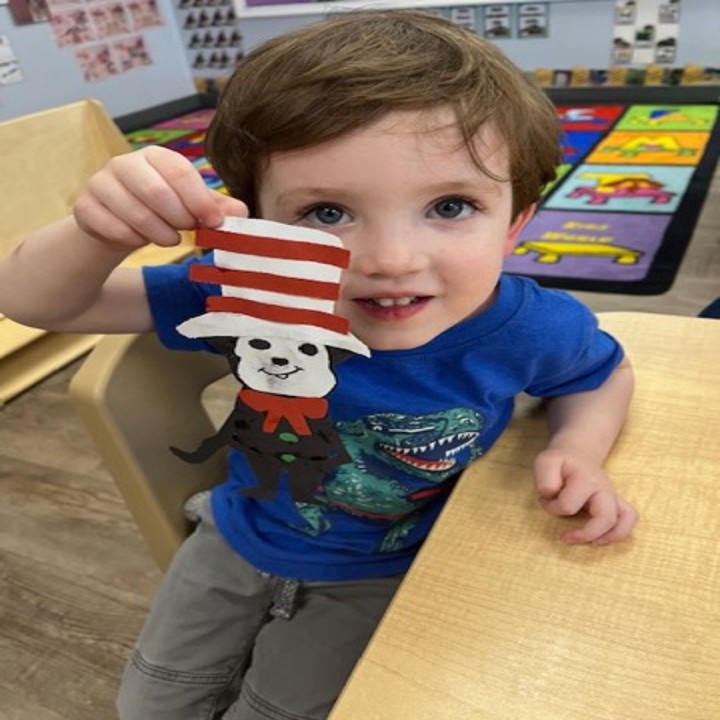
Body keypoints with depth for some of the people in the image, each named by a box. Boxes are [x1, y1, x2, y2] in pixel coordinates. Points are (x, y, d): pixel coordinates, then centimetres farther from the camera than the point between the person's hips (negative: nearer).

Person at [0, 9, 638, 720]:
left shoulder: (533, 330, -30)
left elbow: (604, 371, -3)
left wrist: (577, 449, -25)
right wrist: (100, 230, -46)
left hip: (382, 574, -1)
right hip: (237, 538, 2)